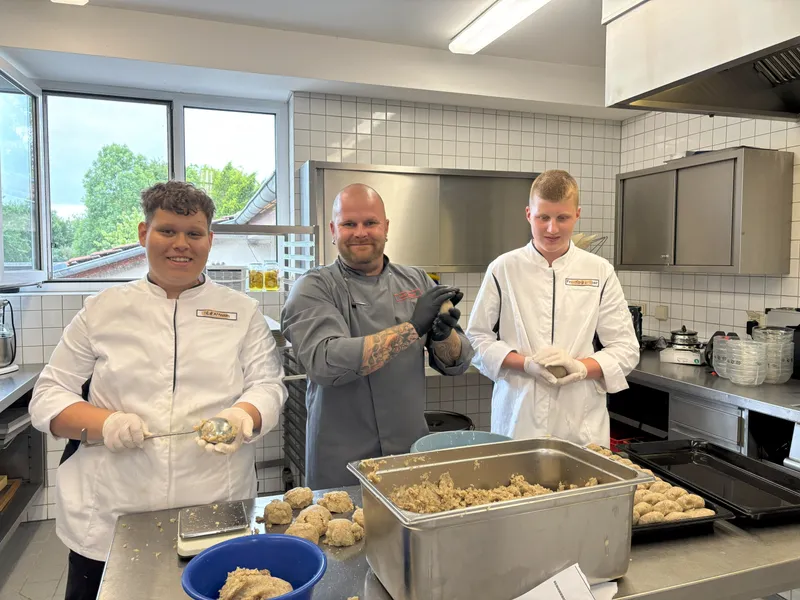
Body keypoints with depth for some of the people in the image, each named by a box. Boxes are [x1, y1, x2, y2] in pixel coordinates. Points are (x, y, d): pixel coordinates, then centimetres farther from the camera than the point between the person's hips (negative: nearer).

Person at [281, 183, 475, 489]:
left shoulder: (417, 282, 3)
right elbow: (325, 362, -25)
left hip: (414, 451, 4)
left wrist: (443, 334, -20)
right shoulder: (313, 289, -8)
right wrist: (413, 327, -26)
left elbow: (456, 363, 3)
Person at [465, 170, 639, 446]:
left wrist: (580, 368, -15)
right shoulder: (503, 269, -1)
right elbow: (477, 339, 1)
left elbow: (625, 349, 3)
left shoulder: (600, 272, 2)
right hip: (518, 419, -1)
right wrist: (527, 364, -15)